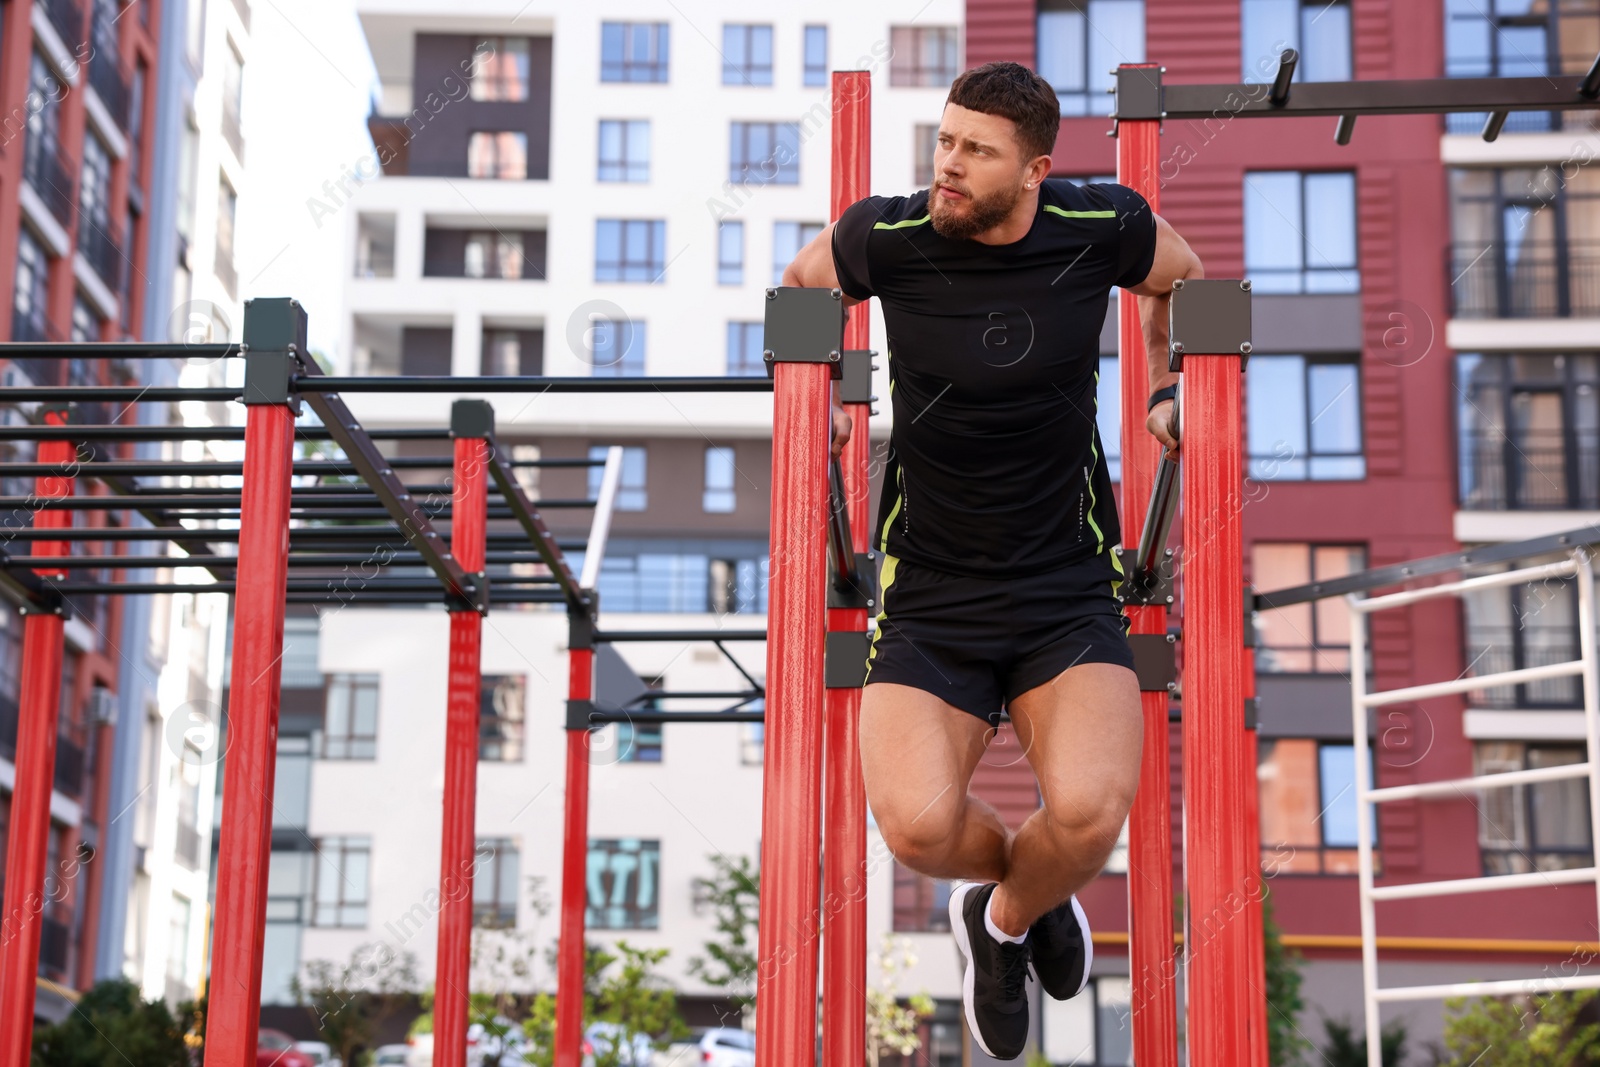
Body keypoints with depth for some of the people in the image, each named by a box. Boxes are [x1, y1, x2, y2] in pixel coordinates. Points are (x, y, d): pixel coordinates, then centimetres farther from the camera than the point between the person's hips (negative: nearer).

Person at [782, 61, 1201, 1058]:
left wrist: (1170, 391, 17)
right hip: (928, 600, 0)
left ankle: (1011, 914, 13)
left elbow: (1182, 278, 19)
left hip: (1070, 595, 0)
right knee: (917, 824, -24)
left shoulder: (1104, 229, -6)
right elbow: (801, 284, 18)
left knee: (1088, 810, -27)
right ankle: (1005, 872, 17)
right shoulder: (886, 236, -7)